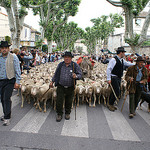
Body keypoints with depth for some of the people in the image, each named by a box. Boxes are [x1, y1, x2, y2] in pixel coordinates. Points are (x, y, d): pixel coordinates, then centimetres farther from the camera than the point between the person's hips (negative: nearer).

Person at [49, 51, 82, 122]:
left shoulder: (75, 65, -7)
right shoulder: (60, 64, 2)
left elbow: (80, 75, -9)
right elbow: (56, 74, 12)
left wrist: (76, 76, -31)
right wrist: (52, 82, 12)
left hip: (70, 88, -1)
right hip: (61, 87, 1)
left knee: (69, 102, 12)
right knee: (59, 101, 1)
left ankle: (67, 113, 35)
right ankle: (59, 114, 21)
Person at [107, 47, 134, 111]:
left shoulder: (122, 60, 11)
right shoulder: (113, 59, -15)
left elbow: (128, 63, 24)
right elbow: (108, 69, -17)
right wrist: (108, 79, -20)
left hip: (119, 78, 9)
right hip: (114, 78, -9)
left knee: (115, 92, 13)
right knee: (117, 92, -9)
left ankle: (110, 104, 27)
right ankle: (110, 104, 9)